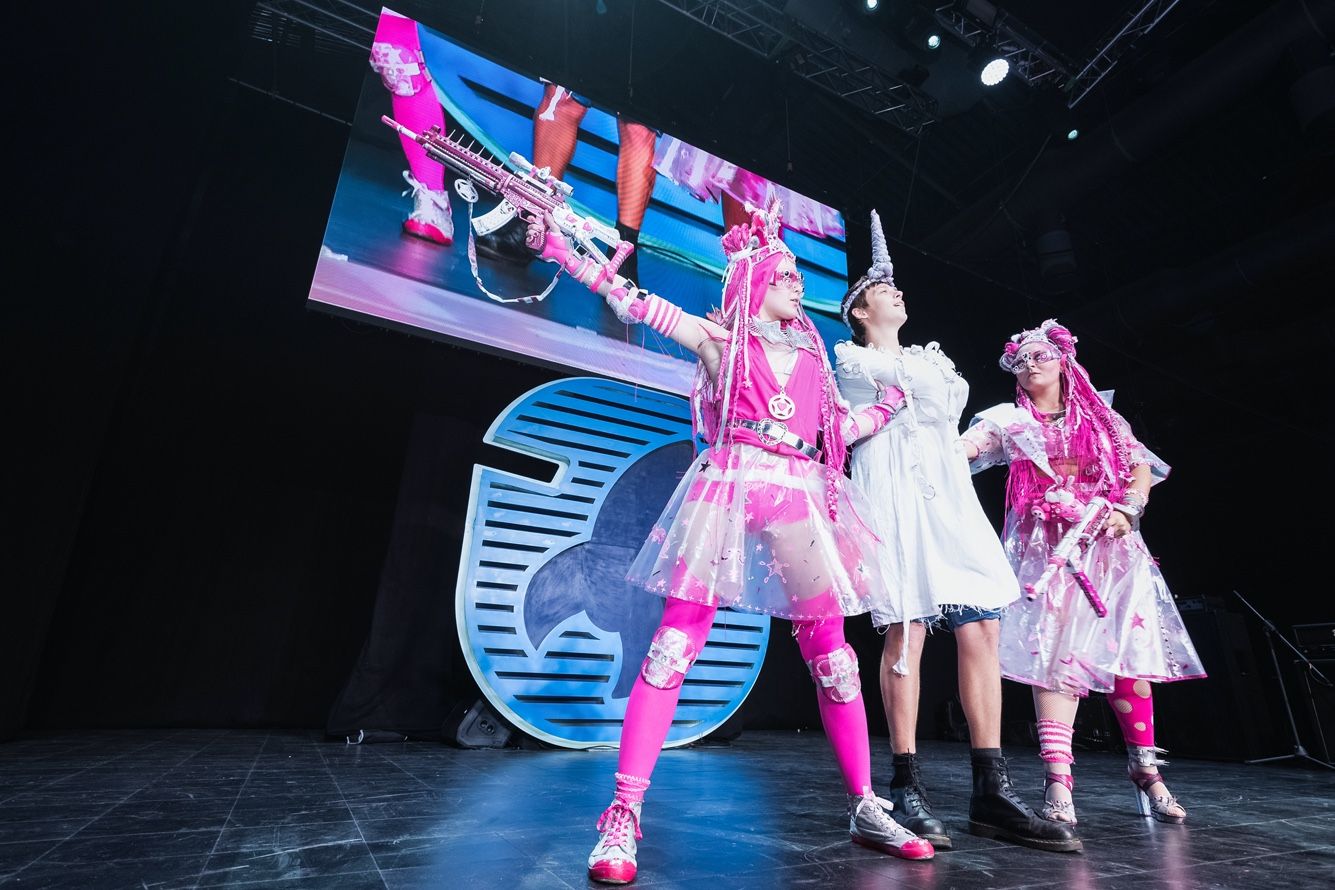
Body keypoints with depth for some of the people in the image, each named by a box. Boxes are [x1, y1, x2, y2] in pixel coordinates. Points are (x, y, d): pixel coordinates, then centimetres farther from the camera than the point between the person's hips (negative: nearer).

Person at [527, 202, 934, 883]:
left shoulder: (811, 356, 25)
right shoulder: (719, 337, 12)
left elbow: (840, 429, 28)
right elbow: (632, 300, 6)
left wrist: (896, 400, 29)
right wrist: (555, 244, 2)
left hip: (800, 497, 4)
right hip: (730, 485, -4)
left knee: (829, 647, 3)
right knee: (677, 636, -13)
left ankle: (865, 809, 18)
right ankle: (623, 816, -7)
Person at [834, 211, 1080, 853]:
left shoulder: (930, 354, 28)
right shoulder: (849, 357, 11)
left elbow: (955, 397, 9)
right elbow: (920, 384, -5)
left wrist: (913, 391, 3)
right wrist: (925, 387, 13)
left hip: (953, 495, 6)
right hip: (895, 494, -6)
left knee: (982, 629, -3)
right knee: (907, 632, -12)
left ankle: (992, 794, 3)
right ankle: (905, 789, -4)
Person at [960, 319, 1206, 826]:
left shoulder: (1101, 415, 15)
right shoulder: (1010, 422, 8)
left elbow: (1142, 467, 12)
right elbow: (964, 447, -7)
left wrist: (1127, 508, -5)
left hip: (1111, 547, 3)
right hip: (1047, 550, -2)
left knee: (1128, 651, 2)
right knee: (1055, 654, -13)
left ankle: (1146, 769, 20)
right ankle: (1058, 783, -13)